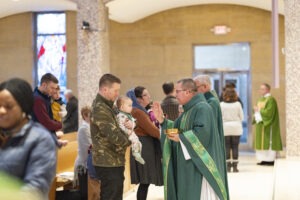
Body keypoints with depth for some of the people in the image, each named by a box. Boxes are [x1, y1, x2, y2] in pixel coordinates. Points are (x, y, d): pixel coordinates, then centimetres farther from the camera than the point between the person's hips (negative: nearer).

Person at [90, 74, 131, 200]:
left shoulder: (105, 105, 13)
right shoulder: (100, 109, -19)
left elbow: (116, 125, 22)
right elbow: (114, 135, -24)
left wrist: (129, 124, -1)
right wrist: (127, 141, -4)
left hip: (112, 161, 10)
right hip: (109, 162, -10)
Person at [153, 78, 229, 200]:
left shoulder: (202, 108, -15)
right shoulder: (189, 109, 16)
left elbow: (202, 131, -27)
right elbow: (176, 128, 19)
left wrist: (181, 138, -18)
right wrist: (162, 120, 6)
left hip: (199, 162, -10)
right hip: (188, 164, 10)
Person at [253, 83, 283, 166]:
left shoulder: (271, 99, -12)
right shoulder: (261, 99, 16)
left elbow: (269, 112, -22)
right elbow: (257, 110, 18)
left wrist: (259, 110, -15)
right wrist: (256, 110, -4)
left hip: (268, 125, -9)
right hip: (260, 124, 9)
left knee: (268, 142, -8)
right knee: (261, 142, 7)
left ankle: (270, 160, -4)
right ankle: (263, 159, 11)